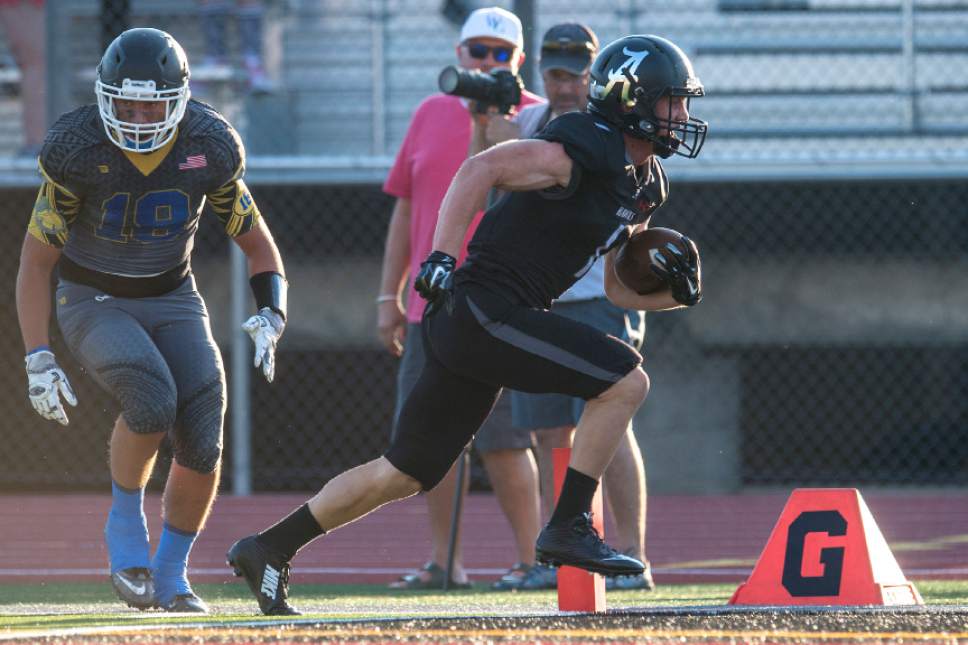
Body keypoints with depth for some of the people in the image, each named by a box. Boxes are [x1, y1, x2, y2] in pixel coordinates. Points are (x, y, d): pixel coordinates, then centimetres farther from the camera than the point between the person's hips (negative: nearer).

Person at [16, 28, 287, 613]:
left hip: (173, 299, 3)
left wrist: (271, 316, -16)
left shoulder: (208, 149, -14)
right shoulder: (78, 151, -21)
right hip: (94, 303, -3)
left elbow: (257, 242, 1)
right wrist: (39, 360, -19)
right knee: (152, 400, -31)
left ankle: (171, 576, 9)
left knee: (202, 442, -12)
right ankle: (126, 523, -6)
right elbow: (36, 261, -13)